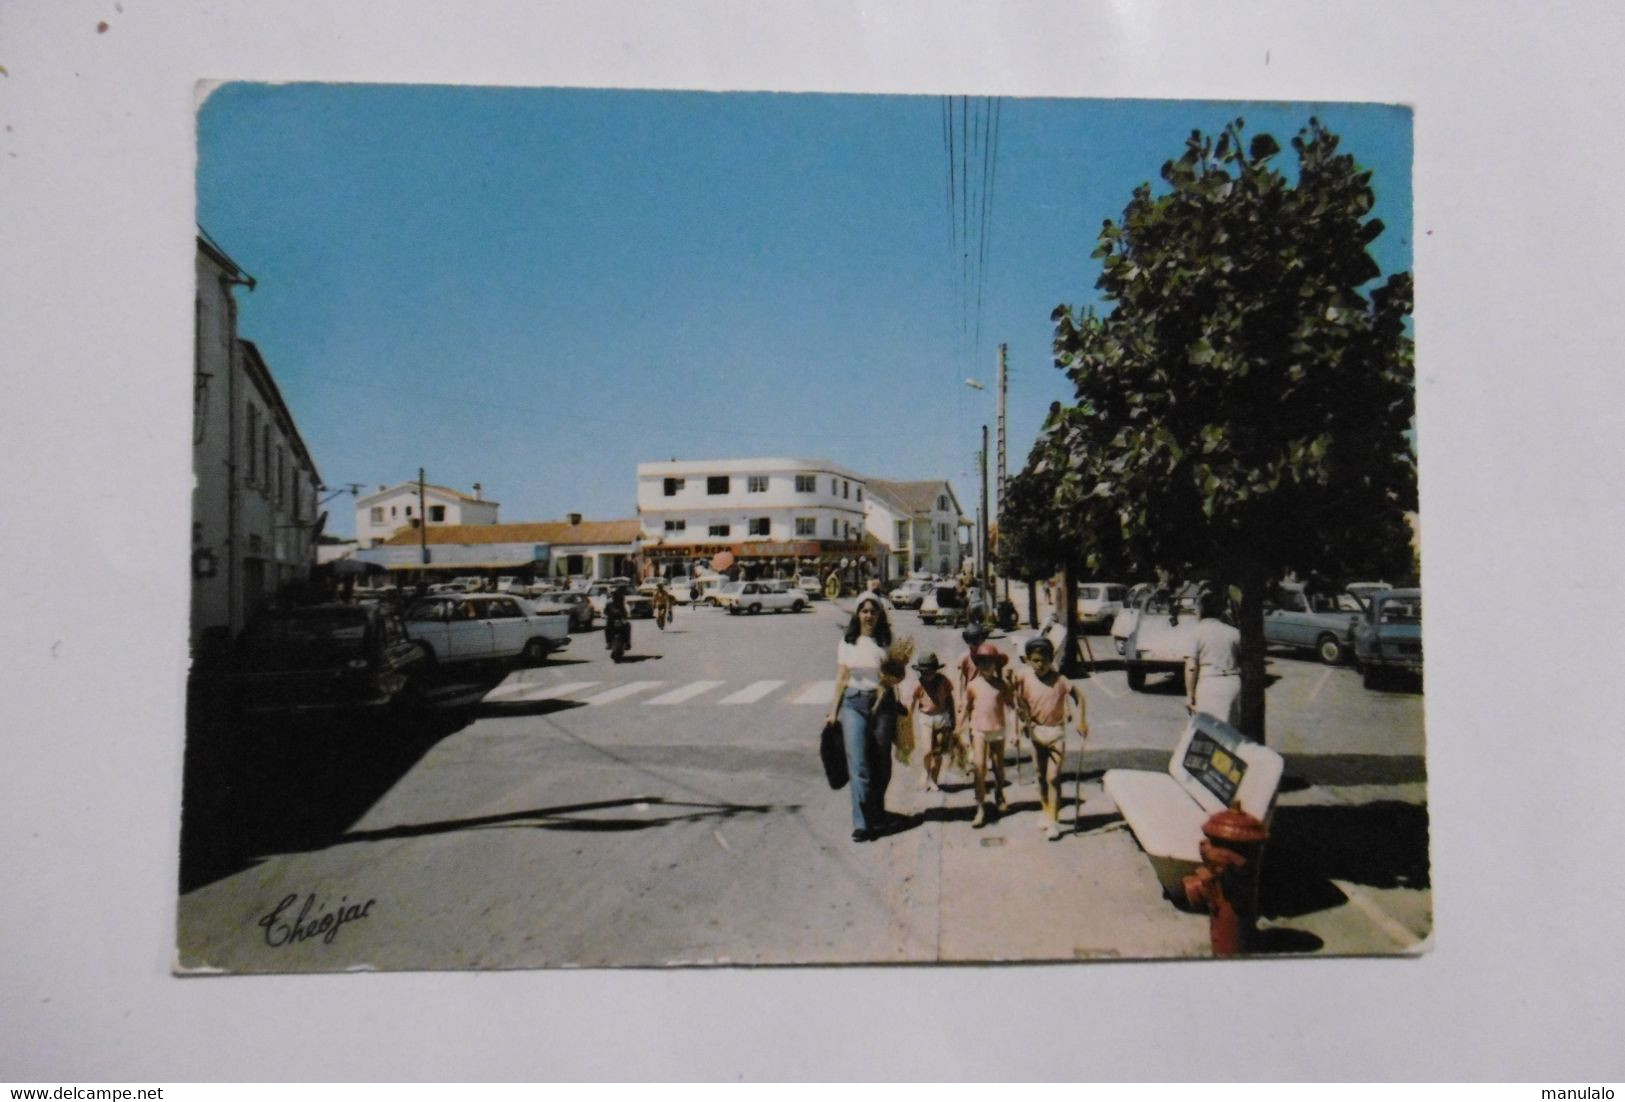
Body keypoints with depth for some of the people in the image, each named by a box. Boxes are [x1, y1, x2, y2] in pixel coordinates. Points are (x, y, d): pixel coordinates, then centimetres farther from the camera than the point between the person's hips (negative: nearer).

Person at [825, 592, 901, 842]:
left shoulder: (887, 642, 3)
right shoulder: (846, 642, 5)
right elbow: (841, 678, 8)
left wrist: (892, 679, -13)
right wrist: (834, 710, 5)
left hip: (882, 704, 0)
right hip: (853, 704, 0)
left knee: (881, 763, 7)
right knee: (858, 763, -8)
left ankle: (876, 817, 25)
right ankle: (862, 822, -8)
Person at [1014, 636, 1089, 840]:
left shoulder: (1060, 680, -13)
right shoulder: (1025, 678, -7)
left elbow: (1078, 695, -5)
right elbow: (1020, 702, 1)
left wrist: (1081, 721, -10)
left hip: (1056, 733, -3)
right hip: (1036, 731, 3)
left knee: (1053, 778, -6)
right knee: (1041, 776, 15)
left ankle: (1054, 821, 2)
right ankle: (1046, 813, 32)